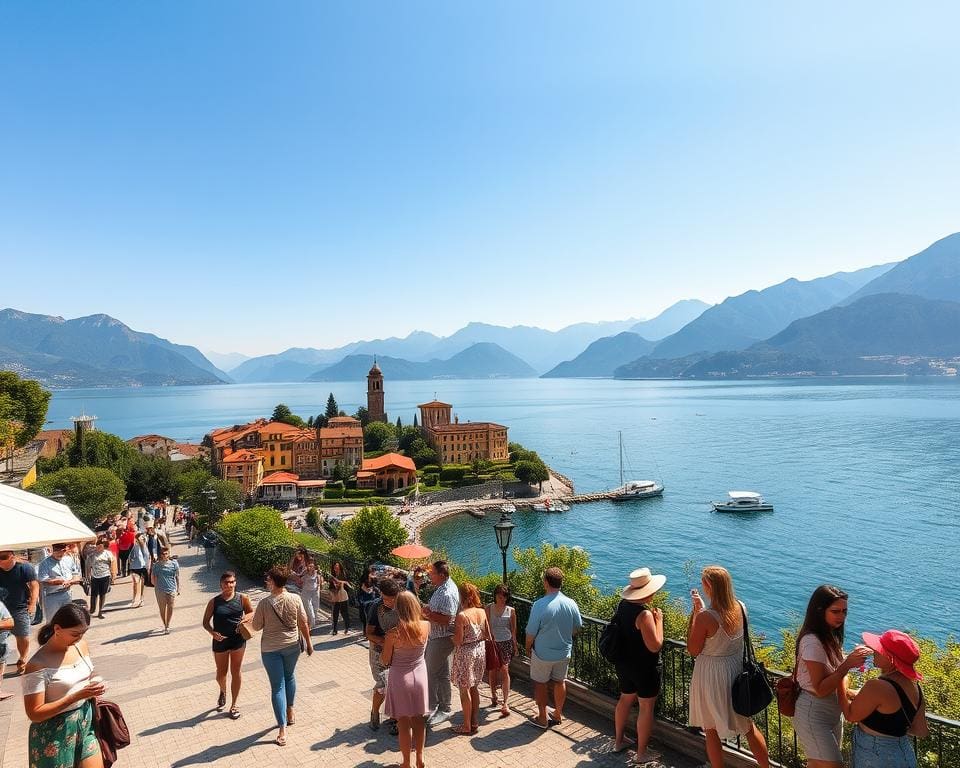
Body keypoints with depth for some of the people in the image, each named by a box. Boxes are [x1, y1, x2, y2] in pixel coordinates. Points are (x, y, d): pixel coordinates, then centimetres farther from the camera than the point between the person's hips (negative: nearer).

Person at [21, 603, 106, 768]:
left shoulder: (81, 645, -1)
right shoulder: (38, 665, -21)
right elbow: (34, 714, -20)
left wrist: (95, 685, -3)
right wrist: (76, 696, -26)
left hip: (86, 722, 6)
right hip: (56, 732, -5)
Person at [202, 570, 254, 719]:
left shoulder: (242, 598, -7)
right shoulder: (214, 601, -8)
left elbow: (252, 612, 7)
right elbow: (205, 622, -3)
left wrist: (246, 618, -15)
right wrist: (212, 632, -21)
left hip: (238, 640, 0)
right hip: (220, 641, 0)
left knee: (235, 672, 8)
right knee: (221, 673, 15)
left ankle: (234, 705, 25)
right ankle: (223, 692, 49)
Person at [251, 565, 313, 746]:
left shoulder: (264, 603, -19)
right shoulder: (295, 599, -12)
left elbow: (256, 626, -5)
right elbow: (303, 624, -4)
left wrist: (253, 618, 16)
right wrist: (308, 642, 9)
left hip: (271, 649, -3)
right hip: (292, 646, 3)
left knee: (277, 687, 5)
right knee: (290, 677, 26)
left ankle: (282, 730, 2)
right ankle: (290, 713, 42)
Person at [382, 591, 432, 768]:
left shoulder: (393, 634, -26)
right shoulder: (426, 626, -17)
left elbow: (385, 661, -11)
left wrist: (385, 643, 4)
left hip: (400, 679, -3)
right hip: (420, 676, 3)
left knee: (404, 723, 14)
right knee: (418, 719, 21)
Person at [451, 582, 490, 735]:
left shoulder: (461, 616, -22)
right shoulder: (482, 612, -2)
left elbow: (458, 641, -19)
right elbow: (487, 636, 5)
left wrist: (452, 630, -2)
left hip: (465, 653, -7)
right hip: (480, 650, 7)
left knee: (464, 689, 7)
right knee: (474, 687, 19)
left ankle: (467, 726, 16)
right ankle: (475, 721, 28)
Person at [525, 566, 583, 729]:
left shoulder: (540, 605, -26)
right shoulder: (571, 604, -12)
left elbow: (531, 633, -17)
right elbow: (577, 628, 4)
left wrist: (528, 648, 2)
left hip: (543, 654, -4)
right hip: (564, 652, 4)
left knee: (540, 683, 15)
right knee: (560, 682, 21)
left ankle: (543, 718, 25)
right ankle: (558, 714, 36)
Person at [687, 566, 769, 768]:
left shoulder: (705, 617, -27)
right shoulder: (741, 608, -8)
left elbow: (693, 650, -14)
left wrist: (694, 612, -16)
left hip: (711, 674, -6)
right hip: (737, 670, 6)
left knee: (711, 731, 16)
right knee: (749, 725, 24)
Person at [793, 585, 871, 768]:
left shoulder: (831, 636, 4)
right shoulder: (812, 641, -24)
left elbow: (834, 673, 8)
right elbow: (820, 689, -24)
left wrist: (853, 658, -8)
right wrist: (848, 664, -29)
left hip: (833, 711, 9)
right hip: (814, 716, -9)